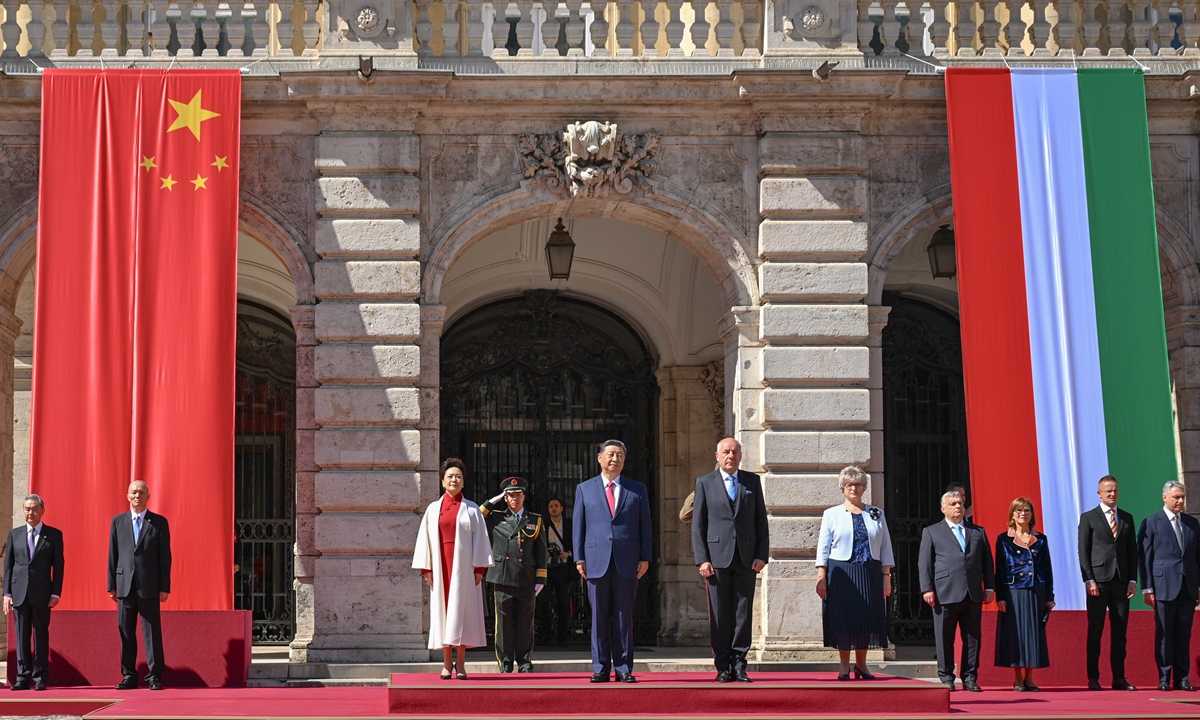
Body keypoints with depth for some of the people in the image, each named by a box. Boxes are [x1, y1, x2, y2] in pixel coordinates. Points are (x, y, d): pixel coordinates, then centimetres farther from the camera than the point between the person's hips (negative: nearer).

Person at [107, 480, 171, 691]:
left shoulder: (159, 522, 3)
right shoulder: (118, 521, 10)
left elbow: (165, 556, 1)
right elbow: (113, 555, 10)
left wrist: (164, 587, -4)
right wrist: (111, 585, 6)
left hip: (149, 586, -2)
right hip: (125, 585, 2)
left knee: (152, 632, -2)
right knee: (126, 633, 5)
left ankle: (155, 677, 3)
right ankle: (129, 676, 12)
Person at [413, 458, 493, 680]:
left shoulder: (472, 510, 5)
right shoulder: (433, 509, 9)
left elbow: (480, 539, 2)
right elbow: (425, 539, 7)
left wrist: (479, 568, -5)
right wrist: (426, 568, 0)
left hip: (463, 567, -1)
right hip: (441, 566, 1)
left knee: (462, 610, -3)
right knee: (442, 609, 0)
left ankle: (460, 663, 0)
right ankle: (447, 662, 4)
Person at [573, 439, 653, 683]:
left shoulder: (637, 490, 11)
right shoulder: (585, 489, 11)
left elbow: (645, 526, 9)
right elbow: (578, 525, 9)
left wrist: (645, 558, 0)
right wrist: (579, 558, 1)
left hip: (627, 562, 0)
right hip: (596, 560, 0)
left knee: (624, 616, 2)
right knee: (599, 617, 1)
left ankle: (624, 668, 6)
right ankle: (600, 668, 7)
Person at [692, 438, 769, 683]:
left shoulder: (752, 481, 10)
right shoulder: (705, 483, 7)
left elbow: (761, 521, 9)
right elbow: (698, 525, 4)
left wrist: (762, 555, -1)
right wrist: (702, 559, -5)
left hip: (746, 559, 1)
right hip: (717, 557, -1)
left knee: (744, 613, 1)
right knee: (719, 615, 1)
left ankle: (739, 665, 7)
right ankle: (723, 667, 8)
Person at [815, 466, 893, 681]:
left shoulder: (876, 514, 11)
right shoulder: (832, 514, 6)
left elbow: (885, 547, 10)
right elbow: (823, 548, 4)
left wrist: (886, 576, 3)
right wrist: (821, 577, -5)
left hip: (869, 574, 2)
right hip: (841, 573, -2)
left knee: (866, 618, 2)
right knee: (842, 619, -2)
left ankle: (861, 665, 15)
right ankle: (844, 667, 7)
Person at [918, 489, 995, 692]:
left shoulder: (978, 532, 18)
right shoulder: (931, 532, 11)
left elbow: (987, 561, 17)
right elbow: (924, 562, 5)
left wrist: (989, 587, 7)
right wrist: (927, 589, -5)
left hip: (973, 594, 2)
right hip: (946, 594, -2)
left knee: (972, 638, 3)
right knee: (944, 639, 0)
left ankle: (969, 678, 10)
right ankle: (946, 678, 8)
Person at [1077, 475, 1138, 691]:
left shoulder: (1127, 518, 14)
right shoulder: (1088, 518, 3)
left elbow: (1132, 550, 13)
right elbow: (1083, 551, -1)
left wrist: (1133, 580, 3)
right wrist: (1089, 580, -10)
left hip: (1121, 582, 3)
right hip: (1098, 581, -3)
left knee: (1120, 631, 4)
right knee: (1095, 631, -1)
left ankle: (1119, 678, 8)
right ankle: (1093, 679, 3)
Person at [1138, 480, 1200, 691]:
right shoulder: (1151, 523, 1)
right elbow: (1144, 557, -1)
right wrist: (1147, 588, -7)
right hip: (1164, 585, -4)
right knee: (1164, 634, -1)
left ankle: (1182, 678, 9)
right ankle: (1164, 678, 4)